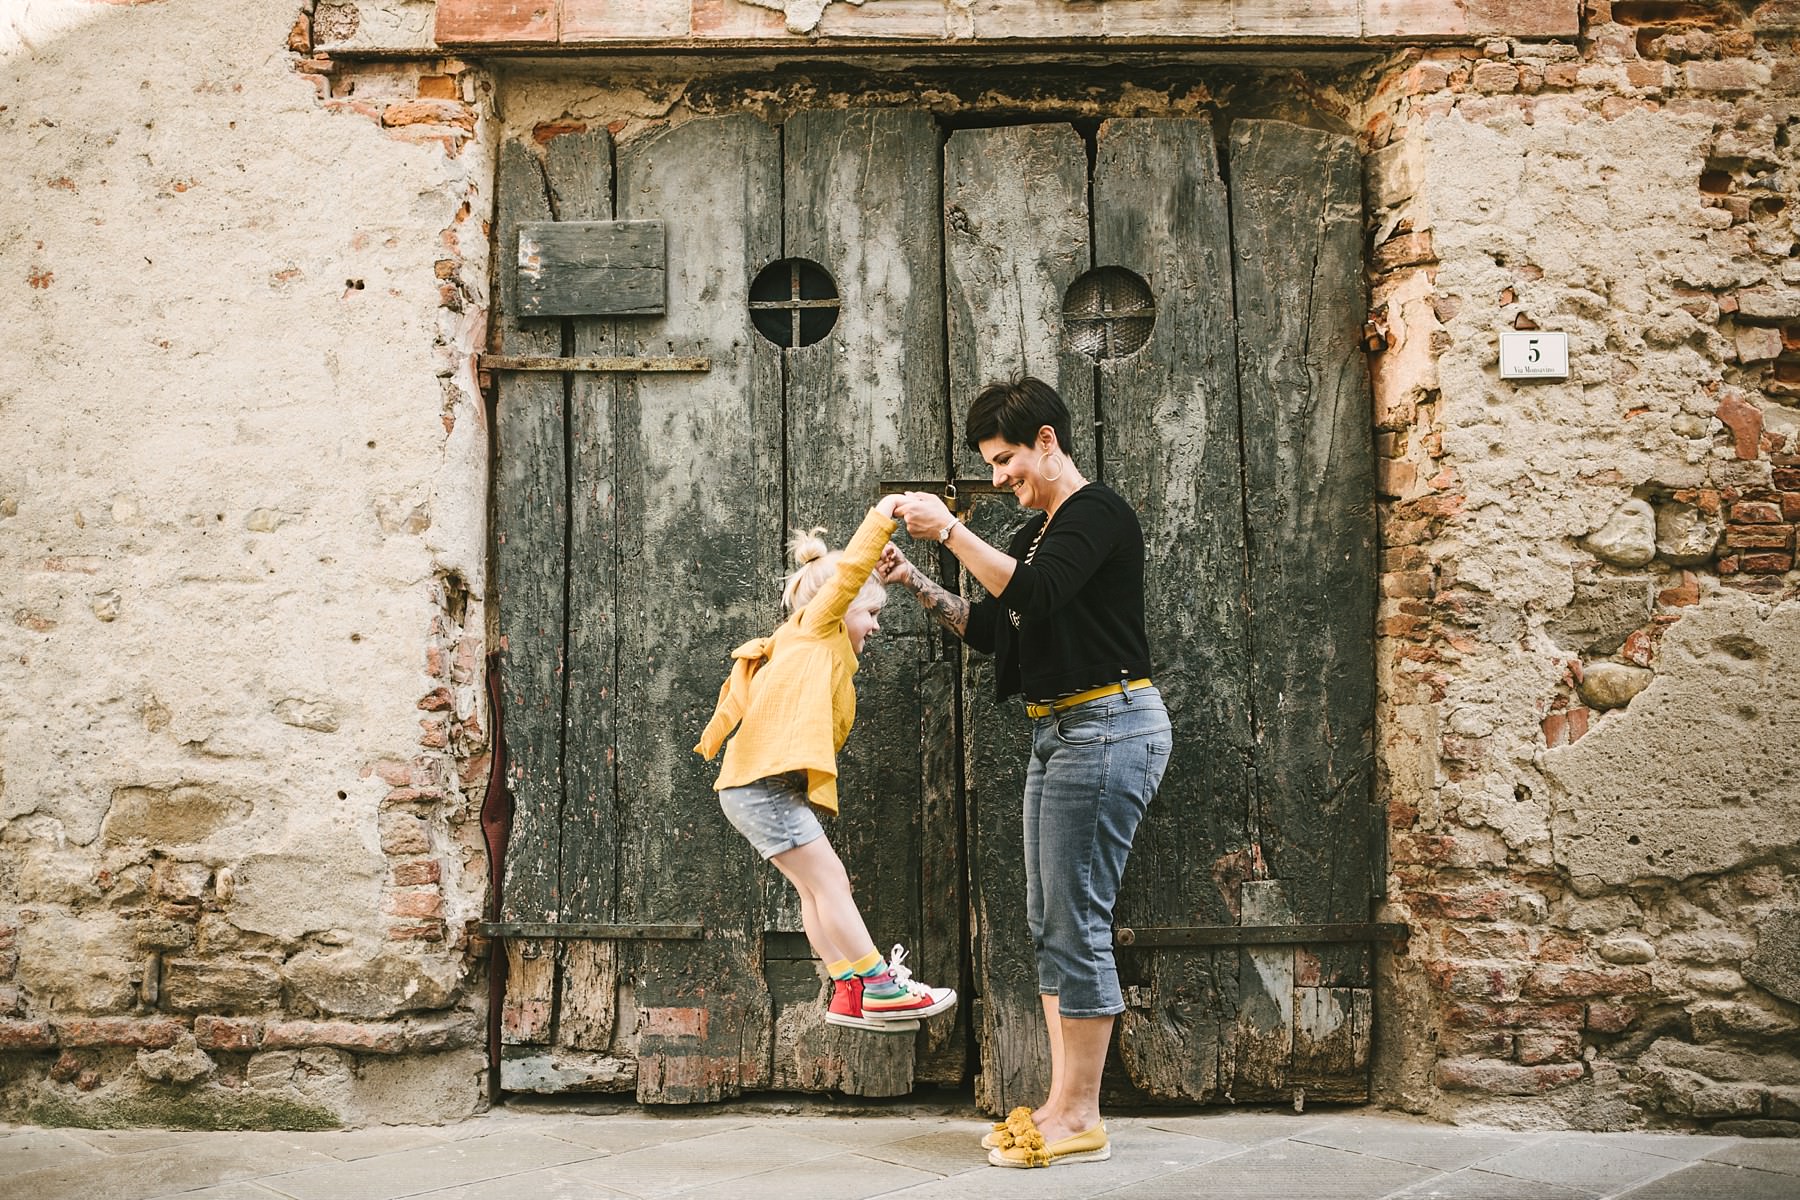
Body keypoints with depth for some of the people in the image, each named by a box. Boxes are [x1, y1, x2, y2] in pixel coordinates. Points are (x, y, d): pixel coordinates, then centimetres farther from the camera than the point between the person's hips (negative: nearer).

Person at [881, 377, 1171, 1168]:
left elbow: (1034, 595, -25)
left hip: (1106, 728, -10)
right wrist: (915, 584, 9)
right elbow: (987, 629, 20)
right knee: (1049, 924, 10)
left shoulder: (1096, 513, -9)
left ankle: (1081, 1120, -1)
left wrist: (949, 532, -21)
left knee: (1077, 924, -8)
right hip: (1057, 734, 10)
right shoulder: (1037, 533, 19)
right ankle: (1062, 1105, 16)